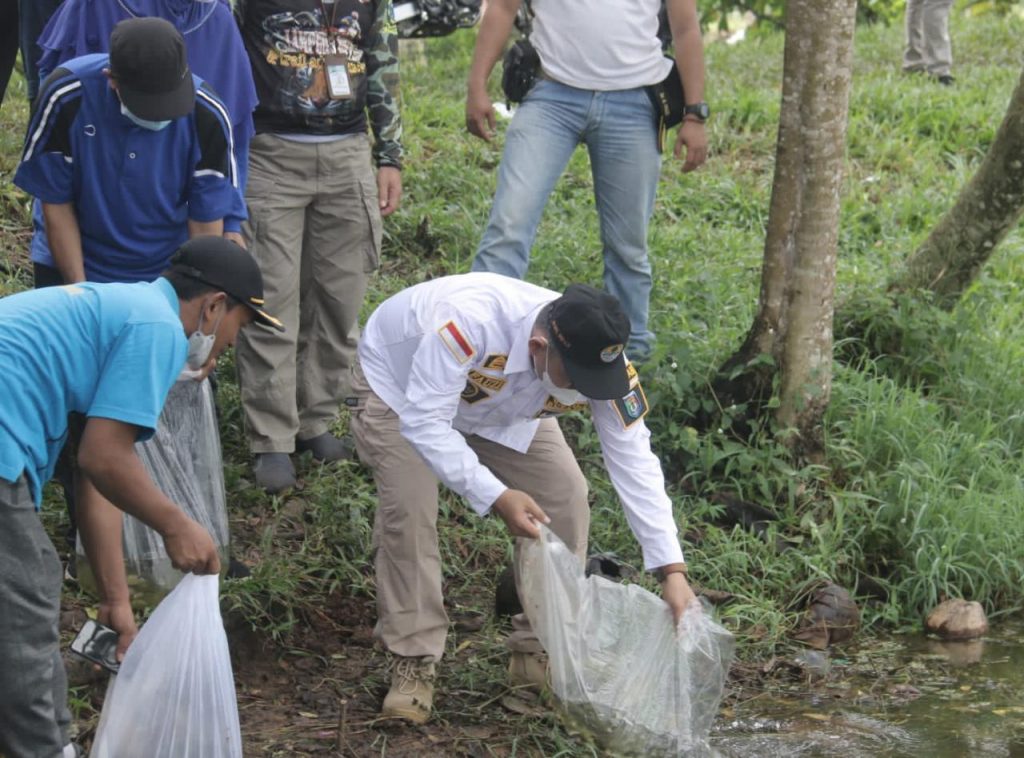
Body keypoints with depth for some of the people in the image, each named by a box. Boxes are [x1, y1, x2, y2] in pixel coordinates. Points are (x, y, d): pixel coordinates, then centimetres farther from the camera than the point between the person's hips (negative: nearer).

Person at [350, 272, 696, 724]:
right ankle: (413, 665, -9)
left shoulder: (598, 358, -31)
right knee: (408, 507, -25)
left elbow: (633, 462, -26)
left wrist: (672, 571, -32)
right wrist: (495, 497, -51)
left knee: (565, 497, -10)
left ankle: (541, 652, 5)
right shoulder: (470, 323, -47)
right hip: (400, 383, -4)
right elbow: (424, 421, -43)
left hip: (503, 408, 5)